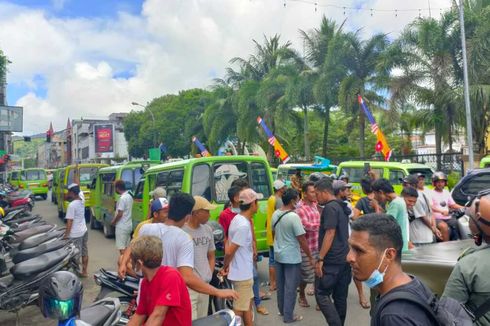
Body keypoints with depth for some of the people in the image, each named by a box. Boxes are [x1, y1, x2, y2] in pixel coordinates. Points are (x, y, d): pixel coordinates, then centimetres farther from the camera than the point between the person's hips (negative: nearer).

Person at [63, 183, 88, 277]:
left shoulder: (71, 205, -19)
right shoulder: (81, 202, 2)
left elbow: (69, 222, -18)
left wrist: (65, 235, -12)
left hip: (75, 234, -8)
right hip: (84, 231, 8)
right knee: (84, 253, 15)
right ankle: (84, 272, 26)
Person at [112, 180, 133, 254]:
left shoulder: (122, 198, -20)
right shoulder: (129, 196, 8)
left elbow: (120, 214, -20)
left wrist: (113, 221, -4)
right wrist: (115, 218, 17)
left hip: (122, 226, -9)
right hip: (128, 225, 9)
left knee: (122, 248, -2)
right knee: (126, 246, 16)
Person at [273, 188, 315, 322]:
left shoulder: (275, 214, 1)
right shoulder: (293, 216, -22)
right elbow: (302, 240, -19)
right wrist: (310, 258, -10)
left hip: (278, 255, 7)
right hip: (292, 257, -7)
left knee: (281, 285, 19)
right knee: (290, 287, 6)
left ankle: (282, 310, 34)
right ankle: (288, 316, 16)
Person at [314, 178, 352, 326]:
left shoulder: (330, 208, -15)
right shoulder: (341, 207, 15)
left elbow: (330, 234, -21)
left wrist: (320, 259, -19)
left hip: (332, 260, -9)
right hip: (344, 258, 9)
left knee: (321, 294, -3)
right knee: (340, 296, 13)